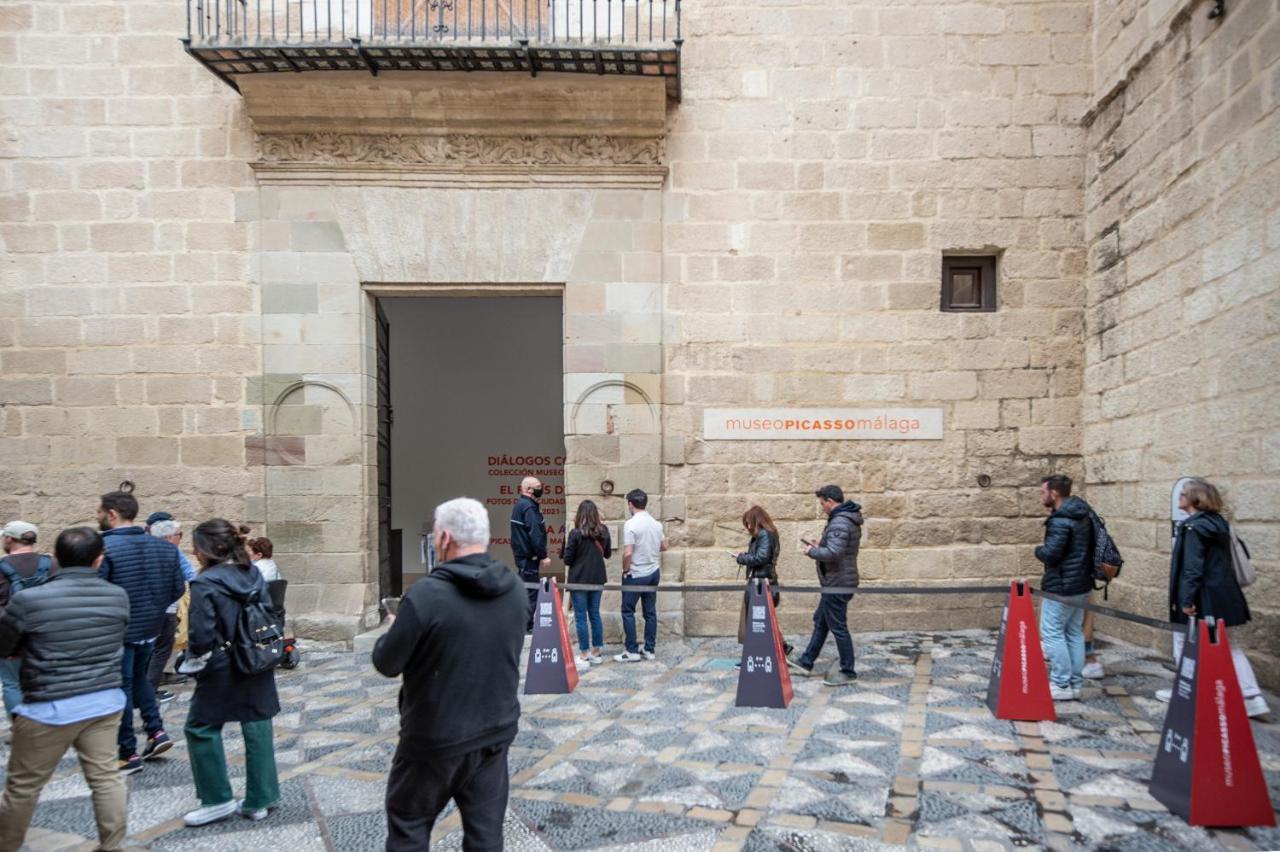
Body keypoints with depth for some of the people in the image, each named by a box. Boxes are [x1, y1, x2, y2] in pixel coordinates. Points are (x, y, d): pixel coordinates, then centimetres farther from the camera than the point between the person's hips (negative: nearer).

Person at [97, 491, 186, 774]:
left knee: (120, 688, 7)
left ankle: (128, 754, 15)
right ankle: (156, 732, 18)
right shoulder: (164, 546, 0)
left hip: (117, 631, -6)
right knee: (139, 678, 26)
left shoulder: (102, 547, -18)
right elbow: (178, 589, 2)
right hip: (150, 628, 6)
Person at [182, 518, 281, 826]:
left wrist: (192, 656, 1)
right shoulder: (253, 574, 3)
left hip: (222, 670, -6)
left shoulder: (206, 584, -17)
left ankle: (218, 799, 18)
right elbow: (269, 614, 9)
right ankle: (260, 800, 19)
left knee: (201, 729, 12)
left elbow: (201, 635, -19)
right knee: (257, 727, 11)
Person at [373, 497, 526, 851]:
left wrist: (397, 629, 9)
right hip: (497, 730, 5)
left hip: (437, 737, -4)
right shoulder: (514, 588, -5)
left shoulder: (426, 594, -23)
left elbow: (386, 663, -12)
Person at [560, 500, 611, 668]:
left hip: (579, 579, -5)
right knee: (594, 614, 16)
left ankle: (584, 656, 7)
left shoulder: (576, 533, -15)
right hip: (598, 578, 5)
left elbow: (567, 559, -10)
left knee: (581, 617, 3)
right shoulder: (603, 531, 0)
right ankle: (597, 652, 22)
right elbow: (607, 554, 12)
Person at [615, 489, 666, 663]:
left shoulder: (631, 524, -17)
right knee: (650, 611, 10)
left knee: (628, 611, 4)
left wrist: (625, 570, -7)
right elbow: (664, 546, 15)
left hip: (636, 575, -6)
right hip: (653, 572, 6)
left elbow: (628, 553, -22)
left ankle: (632, 651, 6)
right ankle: (649, 650, 15)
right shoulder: (656, 523, 4)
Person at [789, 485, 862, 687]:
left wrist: (811, 551, -15)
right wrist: (820, 546, 8)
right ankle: (806, 663, 28)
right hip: (835, 582, 11)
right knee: (820, 622, 18)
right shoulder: (847, 519, 11)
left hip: (837, 584, -11)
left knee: (838, 627, 0)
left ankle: (848, 672, 12)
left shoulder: (840, 522, -22)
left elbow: (832, 553, -30)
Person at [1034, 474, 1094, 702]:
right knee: (1074, 634, 13)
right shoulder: (1083, 516, 10)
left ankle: (1062, 685, 0)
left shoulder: (1060, 521, -20)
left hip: (1061, 587, -9)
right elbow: (1090, 546, 19)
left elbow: (1050, 553, -26)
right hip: (1081, 585, 9)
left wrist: (1038, 550, -7)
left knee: (1052, 633, -2)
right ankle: (1075, 684, 17)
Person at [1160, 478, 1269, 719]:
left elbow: (1191, 567, -21)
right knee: (1227, 645, 16)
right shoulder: (1218, 523, 9)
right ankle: (1252, 697, 11)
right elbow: (1222, 561, 16)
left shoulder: (1192, 527, -17)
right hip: (1223, 597, 8)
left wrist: (1186, 599, -20)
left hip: (1201, 599, -8)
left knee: (1184, 642, 8)